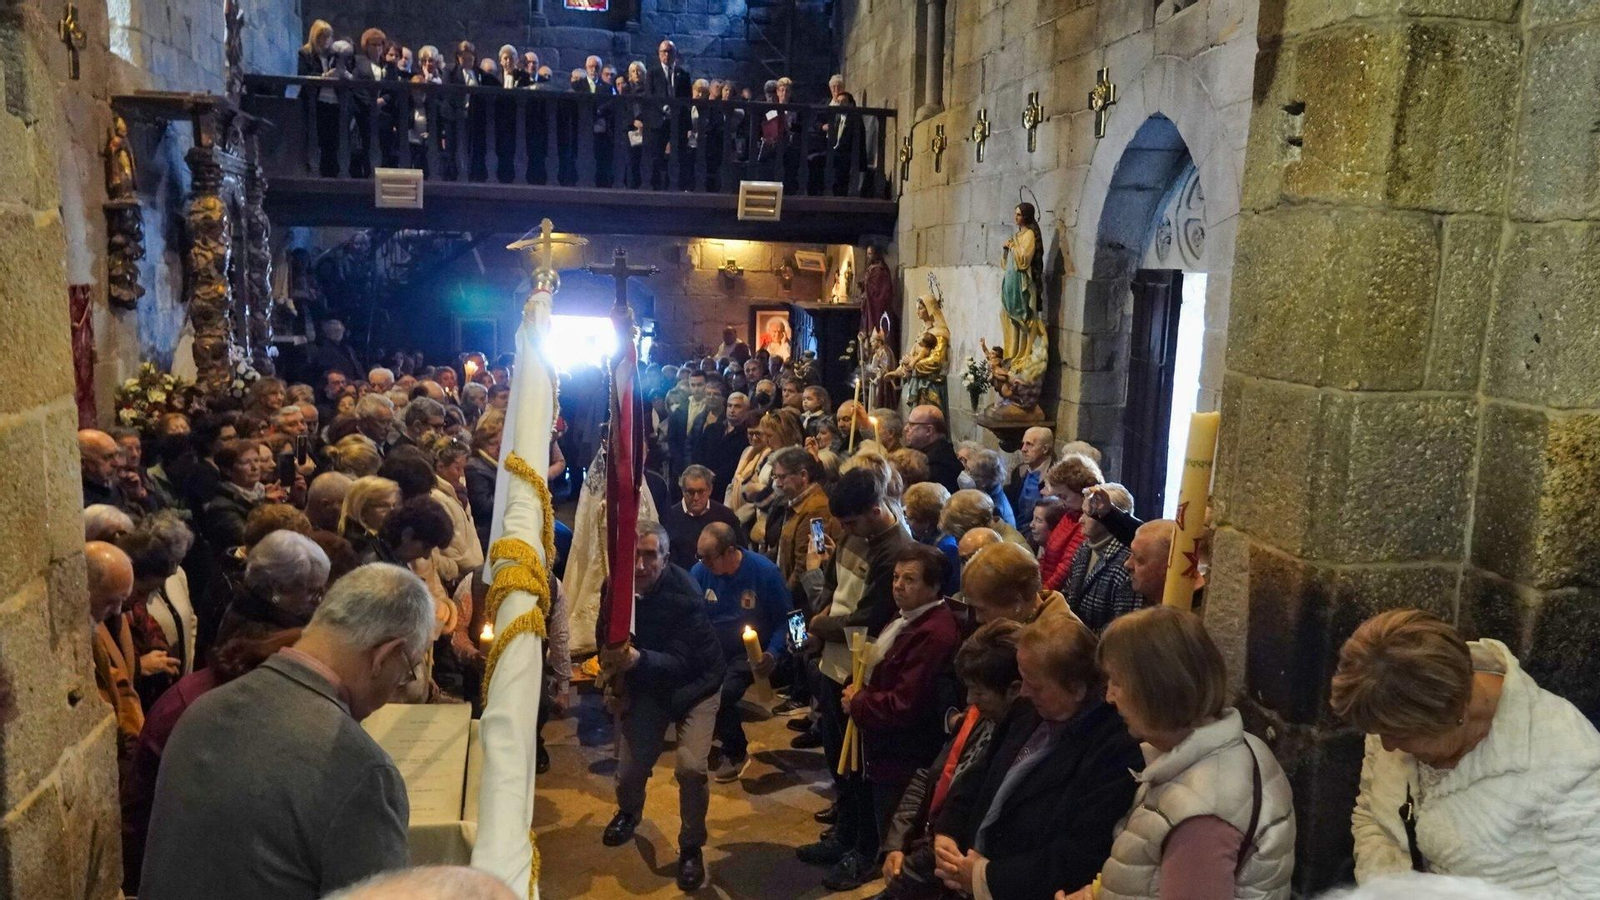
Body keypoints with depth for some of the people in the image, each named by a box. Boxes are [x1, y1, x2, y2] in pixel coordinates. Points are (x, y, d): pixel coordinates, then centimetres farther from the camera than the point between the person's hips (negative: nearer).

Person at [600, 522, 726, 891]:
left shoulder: (685, 594, -31)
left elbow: (680, 661, -36)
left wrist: (636, 659, -52)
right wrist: (610, 665, -10)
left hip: (694, 682, -4)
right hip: (645, 685, 4)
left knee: (691, 766, -20)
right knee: (630, 766, 0)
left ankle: (691, 847, 7)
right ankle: (629, 811, 38)